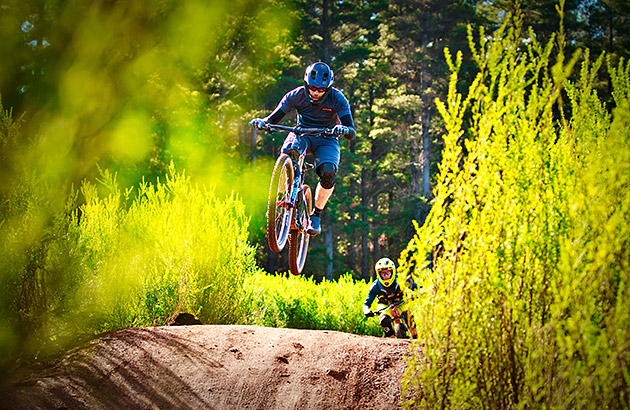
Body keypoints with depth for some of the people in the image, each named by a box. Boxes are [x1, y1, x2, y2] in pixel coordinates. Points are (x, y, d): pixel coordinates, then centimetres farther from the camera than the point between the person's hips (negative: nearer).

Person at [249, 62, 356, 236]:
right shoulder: (296, 95, -15)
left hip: (326, 139, -1)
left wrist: (344, 129, -51)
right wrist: (262, 122, -36)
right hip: (302, 135, 1)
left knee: (328, 173, -31)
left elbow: (352, 133, -27)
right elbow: (273, 118, -13)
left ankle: (316, 215, -8)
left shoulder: (337, 99, -20)